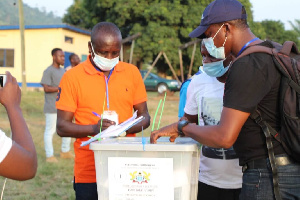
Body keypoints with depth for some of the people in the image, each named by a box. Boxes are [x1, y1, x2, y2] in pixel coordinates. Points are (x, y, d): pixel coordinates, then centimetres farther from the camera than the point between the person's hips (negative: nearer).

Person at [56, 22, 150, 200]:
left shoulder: (132, 72, 7)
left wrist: (126, 128, -12)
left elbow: (144, 117, 9)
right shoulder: (72, 77, -2)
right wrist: (94, 128, -20)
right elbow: (62, 127, -3)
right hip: (89, 173, -2)